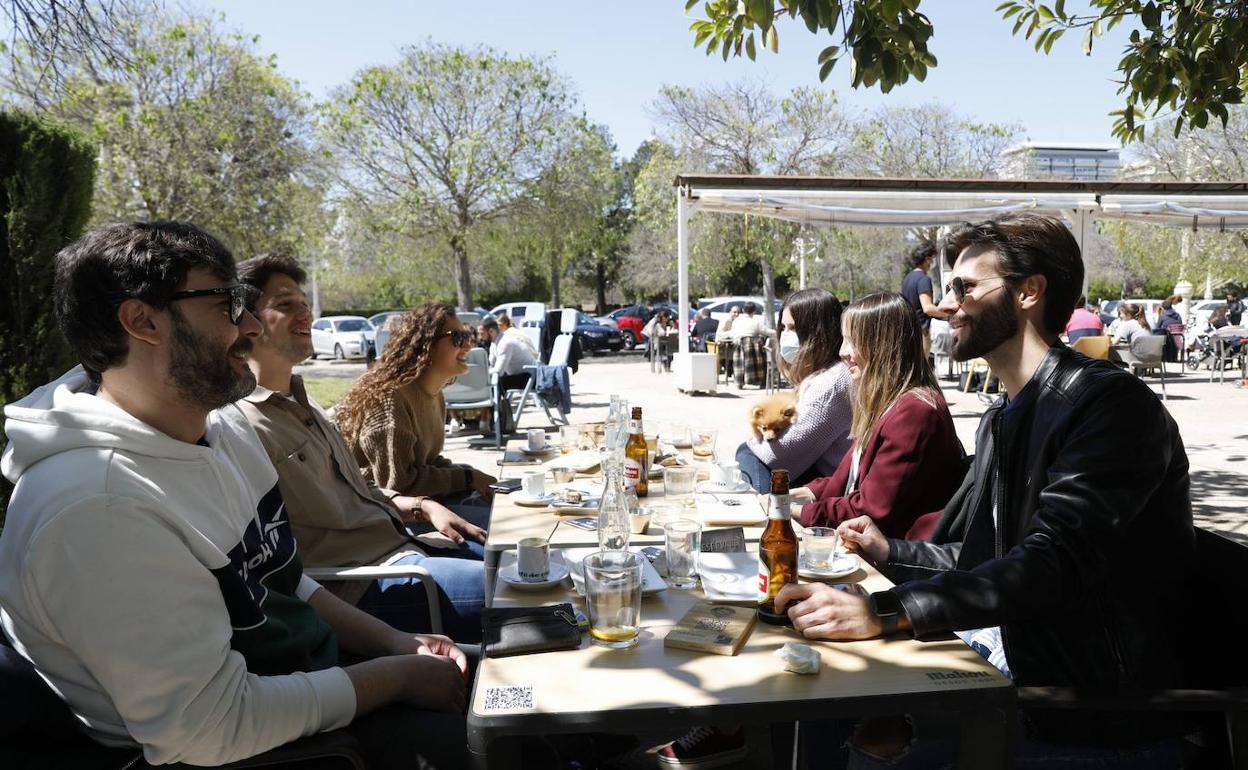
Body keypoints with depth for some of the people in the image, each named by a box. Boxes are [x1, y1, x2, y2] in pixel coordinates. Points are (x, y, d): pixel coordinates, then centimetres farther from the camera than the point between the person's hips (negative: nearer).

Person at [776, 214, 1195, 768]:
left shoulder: (1112, 405, -18)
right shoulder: (1001, 419, 12)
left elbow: (1054, 565, -31)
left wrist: (883, 611, -37)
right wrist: (888, 552, 7)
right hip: (1020, 677, 8)